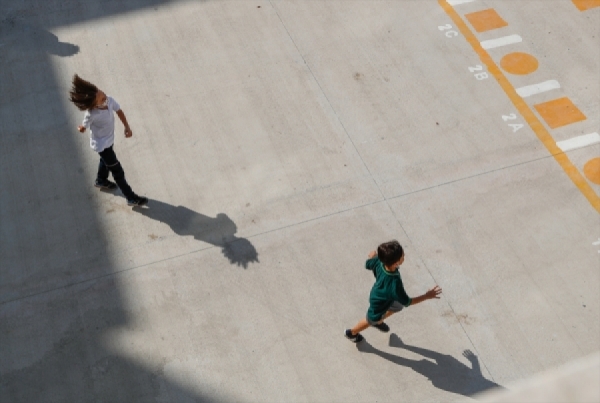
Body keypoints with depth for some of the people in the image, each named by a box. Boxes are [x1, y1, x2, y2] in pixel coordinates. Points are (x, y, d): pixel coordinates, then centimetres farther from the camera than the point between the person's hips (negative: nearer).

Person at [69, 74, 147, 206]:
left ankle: (101, 180, 62)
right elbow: (83, 128, -19)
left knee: (106, 160, 33)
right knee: (117, 171, 4)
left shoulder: (109, 100, -23)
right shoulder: (91, 115, -39)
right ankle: (131, 198, 18)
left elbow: (119, 111, -3)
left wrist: (126, 126, -7)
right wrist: (80, 128, 4)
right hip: (101, 144, -7)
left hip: (109, 139, 7)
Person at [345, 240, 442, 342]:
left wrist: (373, 256, 14)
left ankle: (378, 322, 58)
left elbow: (368, 265, -8)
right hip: (378, 306, -6)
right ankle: (352, 332, 55)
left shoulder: (379, 262, -32)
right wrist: (427, 296, -26)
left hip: (378, 294, 6)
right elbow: (406, 302, -32)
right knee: (371, 320, 26)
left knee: (397, 306, 32)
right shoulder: (394, 283, -48)